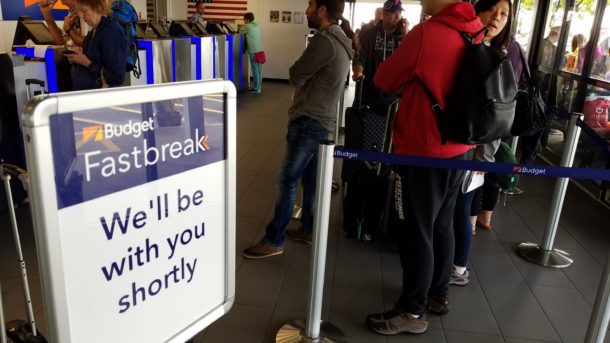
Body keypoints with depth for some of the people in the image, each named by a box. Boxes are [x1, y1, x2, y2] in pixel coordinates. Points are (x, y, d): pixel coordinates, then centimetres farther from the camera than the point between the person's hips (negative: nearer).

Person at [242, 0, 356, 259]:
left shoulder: (324, 41, -20)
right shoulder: (340, 40, 13)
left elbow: (296, 77, -12)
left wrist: (298, 67, 6)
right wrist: (305, 69, -1)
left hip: (309, 123, -10)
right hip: (321, 121, 10)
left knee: (287, 181, -4)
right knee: (310, 179, 16)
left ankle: (274, 241, 5)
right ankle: (307, 230, 27)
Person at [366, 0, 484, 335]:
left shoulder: (426, 33, -19)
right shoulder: (476, 34, 4)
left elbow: (384, 80, -7)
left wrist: (405, 74, 10)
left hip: (424, 151, -8)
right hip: (459, 148, 8)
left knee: (416, 232, 4)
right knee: (442, 225, 20)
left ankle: (412, 311, 19)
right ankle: (439, 293, 36)